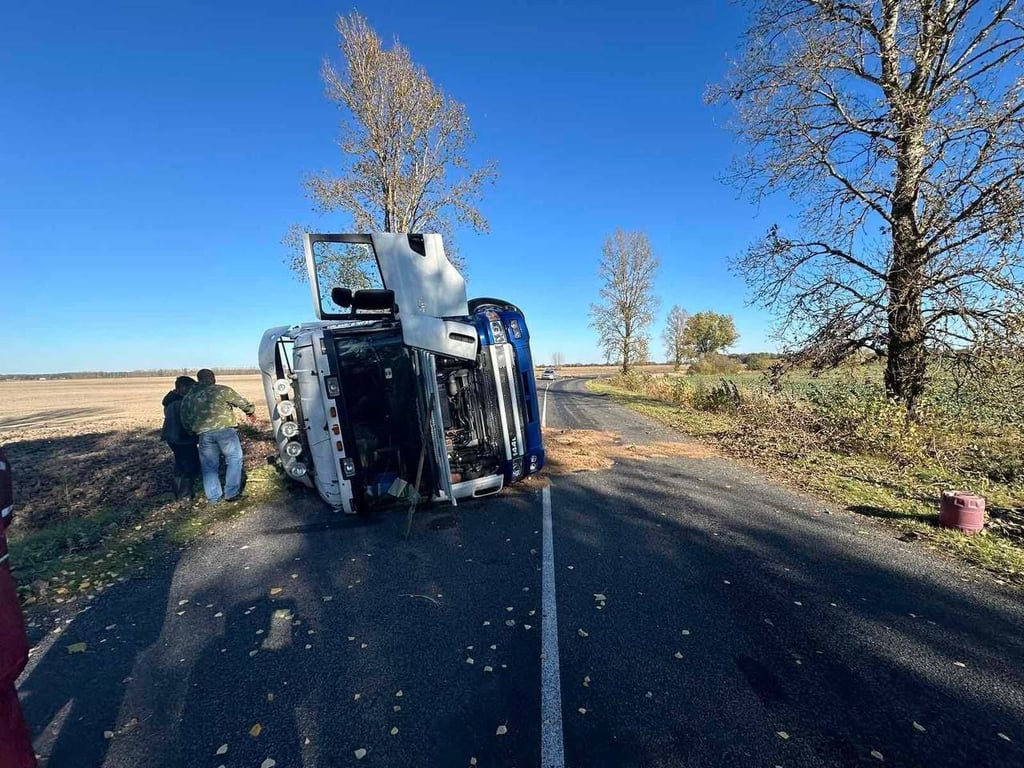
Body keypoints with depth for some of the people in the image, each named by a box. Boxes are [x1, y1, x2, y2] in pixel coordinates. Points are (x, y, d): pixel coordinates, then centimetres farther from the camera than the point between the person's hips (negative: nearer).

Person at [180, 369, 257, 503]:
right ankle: (231, 493, 7)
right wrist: (251, 412, 26)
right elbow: (243, 403, 7)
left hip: (204, 434, 4)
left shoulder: (188, 397, 16)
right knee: (234, 459, 9)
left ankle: (213, 497, 23)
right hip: (224, 430, -4)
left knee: (209, 466, 14)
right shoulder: (222, 390, 2)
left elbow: (185, 421, 16)